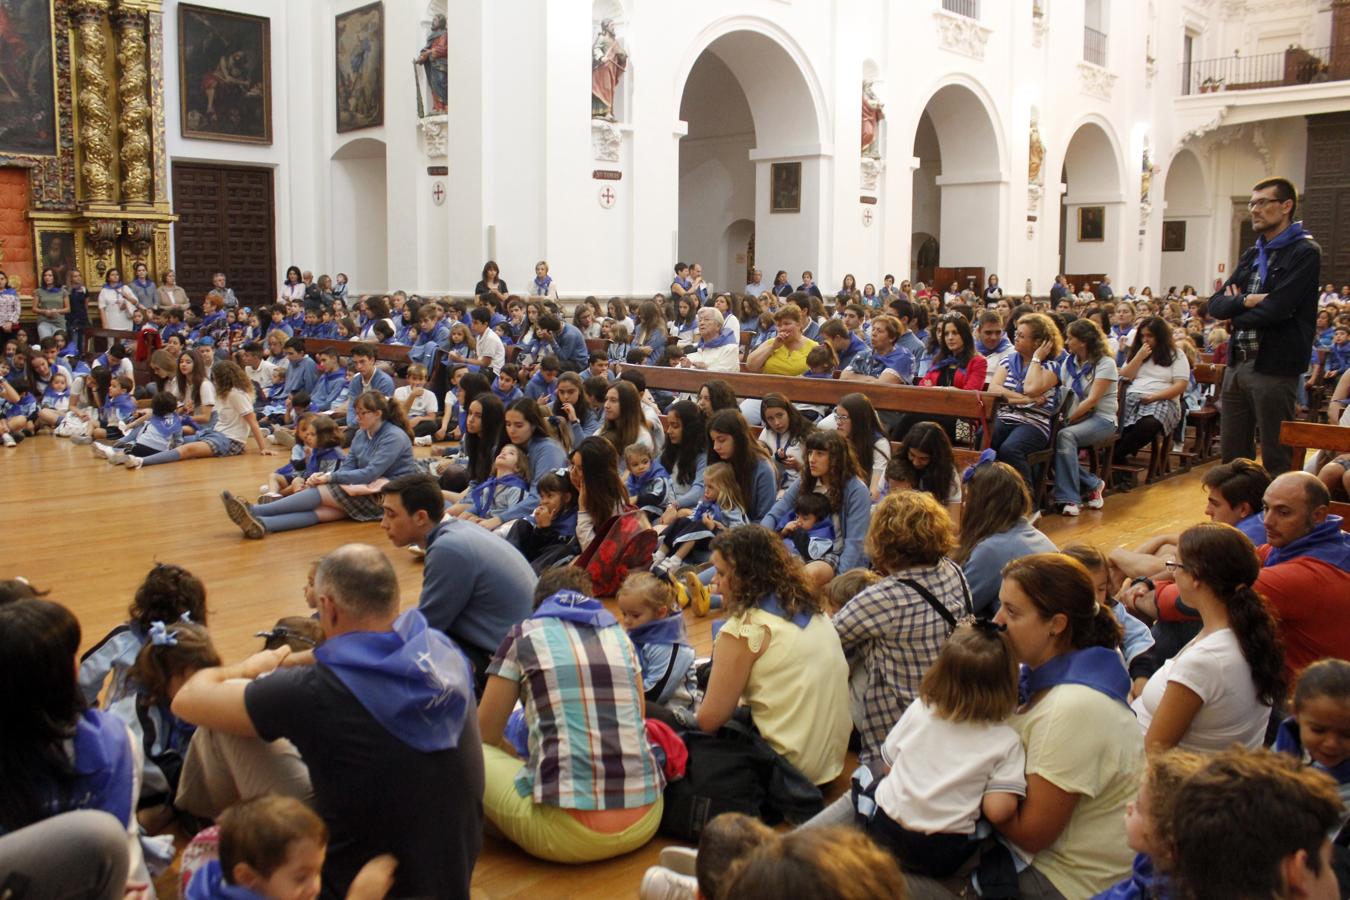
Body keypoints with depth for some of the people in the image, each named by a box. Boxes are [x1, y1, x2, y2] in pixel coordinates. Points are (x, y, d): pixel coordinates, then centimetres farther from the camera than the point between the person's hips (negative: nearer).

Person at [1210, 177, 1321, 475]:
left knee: (1276, 461, 0)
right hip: (1237, 364, 8)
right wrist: (1246, 300, -12)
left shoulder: (1305, 252, -8)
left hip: (1275, 368, -7)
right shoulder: (1251, 256, 16)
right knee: (1232, 454, 11)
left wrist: (1236, 313, -1)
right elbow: (1216, 306, 8)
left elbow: (1276, 309, -19)